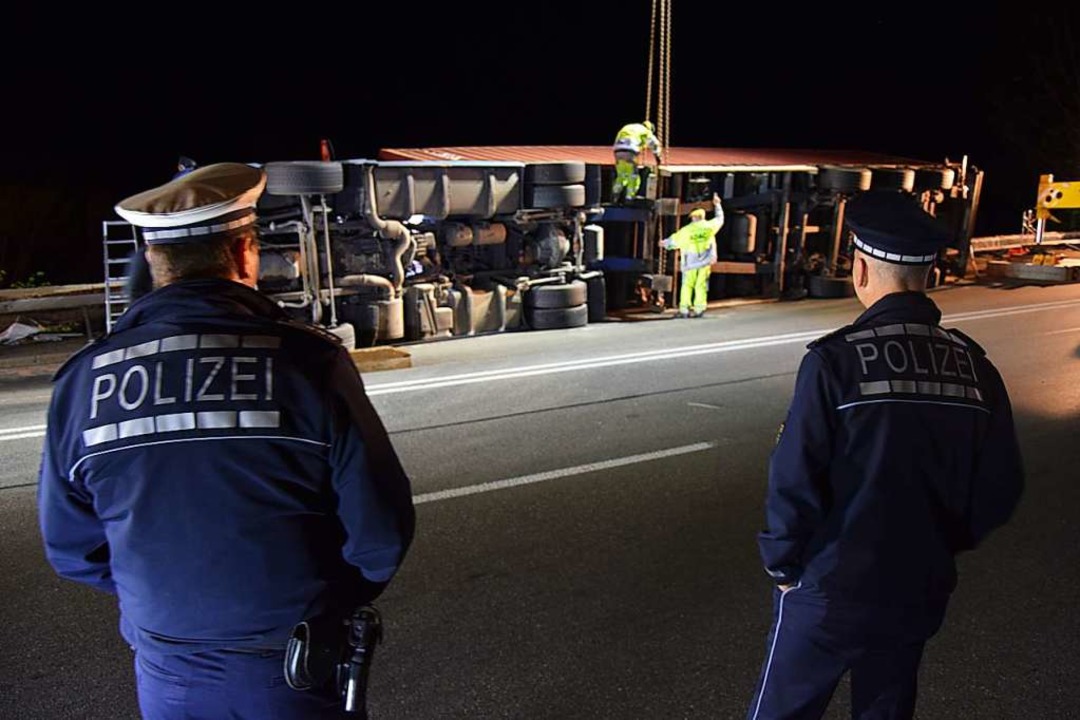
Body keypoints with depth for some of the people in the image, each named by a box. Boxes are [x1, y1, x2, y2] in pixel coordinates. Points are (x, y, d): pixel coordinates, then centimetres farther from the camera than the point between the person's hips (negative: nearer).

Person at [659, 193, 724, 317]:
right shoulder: (709, 226, 2)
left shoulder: (686, 230, -5)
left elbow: (674, 240, 7)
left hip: (691, 262, -2)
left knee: (687, 285, 1)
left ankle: (684, 309, -5)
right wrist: (717, 205, 37)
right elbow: (719, 219, 22)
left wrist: (665, 243, 28)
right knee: (701, 286, 4)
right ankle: (698, 309, 2)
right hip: (705, 261, 2)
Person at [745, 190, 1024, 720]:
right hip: (919, 594, 5)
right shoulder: (974, 365, -4)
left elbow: (794, 482, -19)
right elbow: (998, 492, 1)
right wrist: (937, 547, 15)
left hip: (828, 592, -4)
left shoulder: (836, 359, -20)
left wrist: (782, 565, -3)